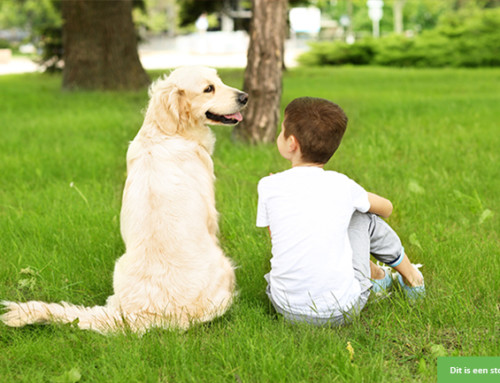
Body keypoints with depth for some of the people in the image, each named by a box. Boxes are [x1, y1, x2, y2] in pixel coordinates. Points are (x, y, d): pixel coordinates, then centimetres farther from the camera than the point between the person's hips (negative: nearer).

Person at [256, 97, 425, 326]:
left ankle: (378, 276, 40)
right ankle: (412, 279, 40)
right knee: (363, 217, 18)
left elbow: (274, 236, 7)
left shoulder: (268, 186, -6)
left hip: (286, 309, 1)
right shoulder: (341, 185, -3)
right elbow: (386, 208, 17)